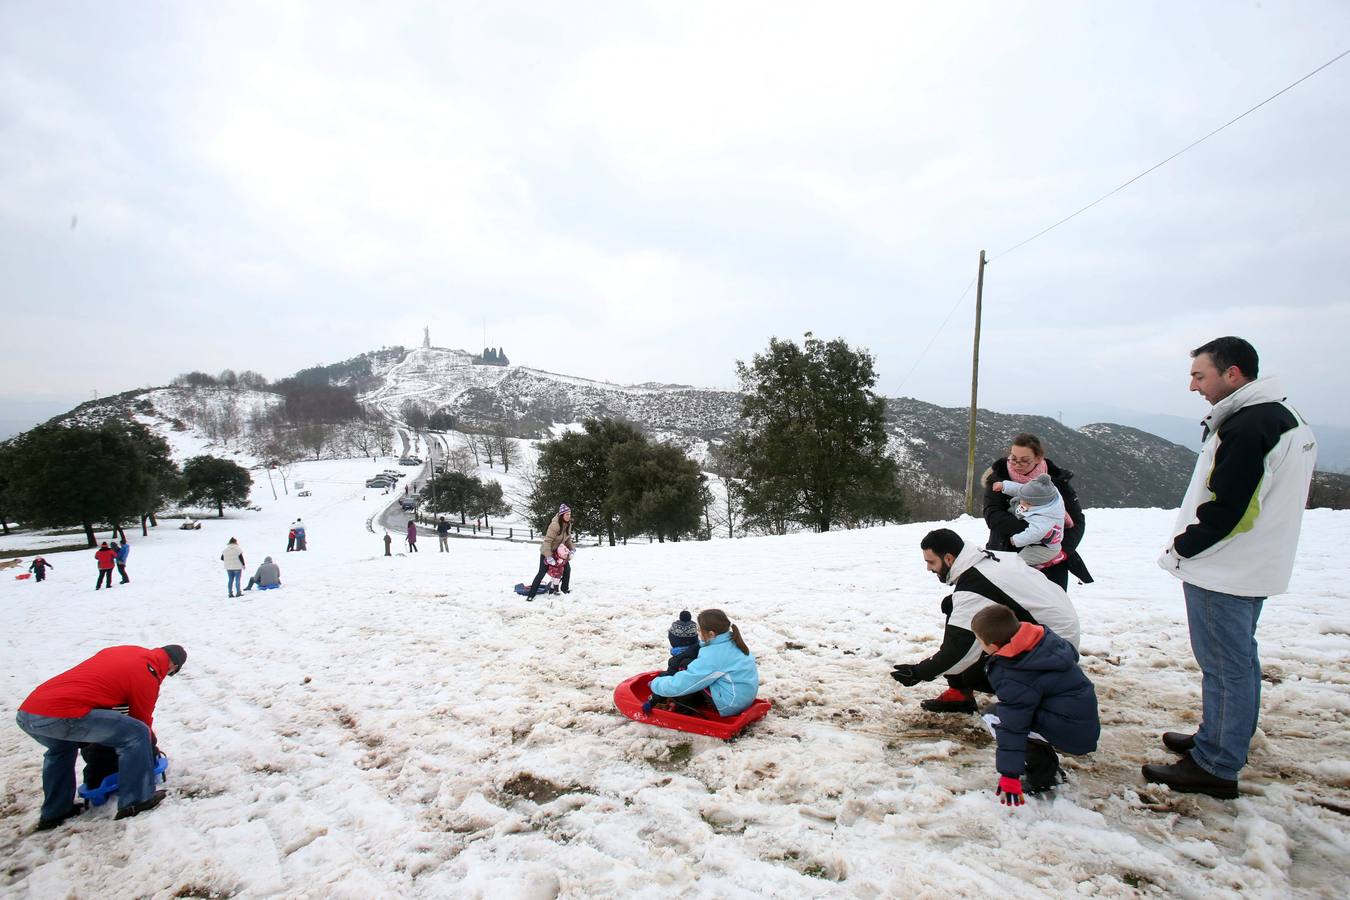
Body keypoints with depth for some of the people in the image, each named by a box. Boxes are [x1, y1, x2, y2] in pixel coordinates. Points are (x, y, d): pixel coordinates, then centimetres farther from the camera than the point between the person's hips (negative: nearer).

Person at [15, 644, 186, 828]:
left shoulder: (118, 651, 23)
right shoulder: (147, 675, 0)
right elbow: (142, 720, 12)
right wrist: (151, 744, 34)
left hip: (25, 712, 9)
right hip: (61, 715, -9)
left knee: (61, 748, 39)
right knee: (137, 734, -1)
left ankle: (53, 812, 42)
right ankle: (136, 801, 5)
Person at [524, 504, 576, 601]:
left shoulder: (568, 524, -7)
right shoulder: (555, 525, -32)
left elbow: (568, 538, 7)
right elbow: (547, 541, -31)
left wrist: (572, 548, -8)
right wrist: (549, 557, -33)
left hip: (559, 551, 7)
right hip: (547, 552, -7)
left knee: (567, 568, 5)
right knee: (542, 572, -7)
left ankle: (565, 588, 24)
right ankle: (531, 594, 2)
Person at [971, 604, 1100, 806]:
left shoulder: (1013, 679, -22)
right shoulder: (1045, 636, -2)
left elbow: (1013, 728, -23)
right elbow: (1073, 654, 18)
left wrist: (1009, 775, -21)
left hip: (1071, 734, -9)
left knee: (993, 719, -10)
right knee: (1011, 710, 18)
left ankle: (1043, 776, -3)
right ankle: (1048, 765, 18)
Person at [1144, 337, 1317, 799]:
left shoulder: (1247, 426, -22)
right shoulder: (1285, 416, 12)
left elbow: (1225, 507, -25)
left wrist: (1181, 548, -13)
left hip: (1222, 571, -11)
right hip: (1253, 568, 11)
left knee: (1224, 666, -2)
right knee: (1239, 660, 20)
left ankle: (1215, 768, 8)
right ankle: (1226, 742, 34)